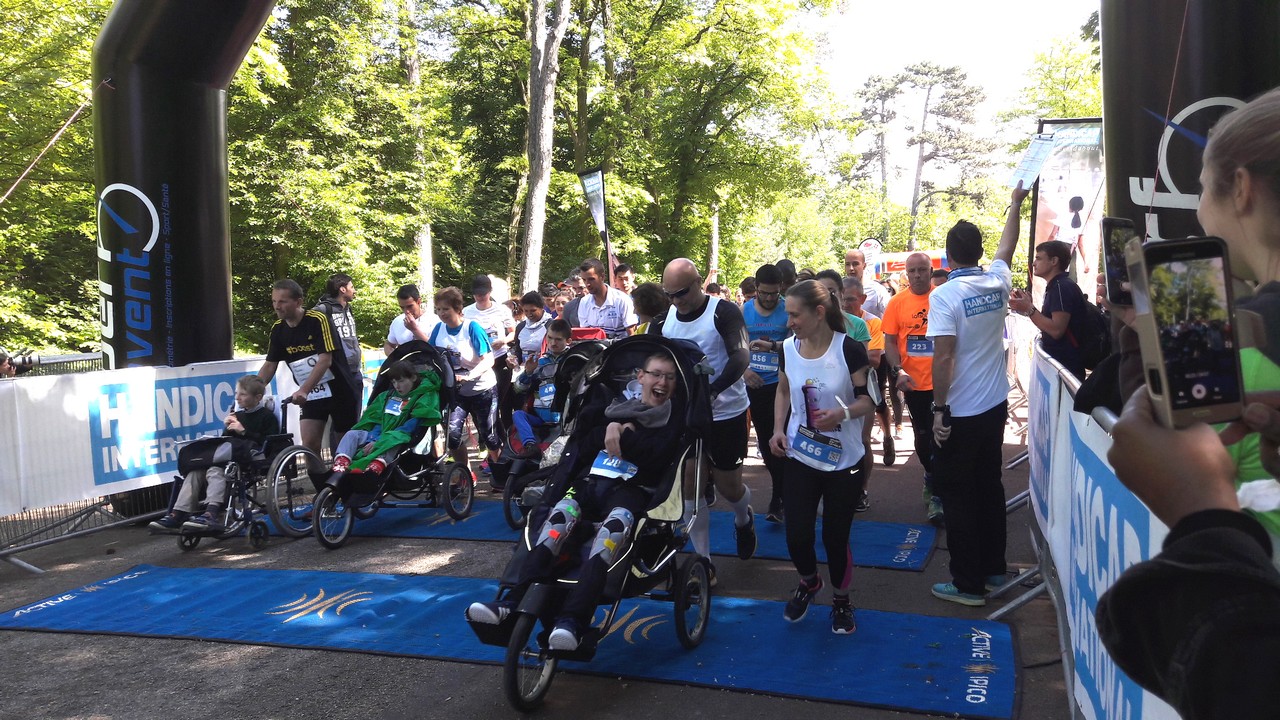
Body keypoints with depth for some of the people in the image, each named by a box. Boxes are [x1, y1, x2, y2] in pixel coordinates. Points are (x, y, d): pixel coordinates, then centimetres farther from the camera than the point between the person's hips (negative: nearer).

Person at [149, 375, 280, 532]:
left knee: (216, 470, -34)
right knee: (195, 471, -17)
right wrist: (228, 428, 4)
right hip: (230, 459, 8)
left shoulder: (267, 416, 3)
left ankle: (212, 515, -49)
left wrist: (243, 431, -11)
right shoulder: (237, 415, 25)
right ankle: (177, 515, -25)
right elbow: (226, 441, 25)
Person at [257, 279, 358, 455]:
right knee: (309, 445, -5)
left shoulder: (318, 320, -18)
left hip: (338, 391, -5)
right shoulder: (278, 329, 1)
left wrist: (303, 391, -32)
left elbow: (325, 361, -24)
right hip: (310, 396, 5)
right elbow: (270, 366, 5)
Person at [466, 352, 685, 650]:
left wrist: (620, 433, -2)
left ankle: (571, 621, -50)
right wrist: (613, 427, 1)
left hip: (632, 490, -3)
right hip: (590, 481, 3)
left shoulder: (673, 422, 17)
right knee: (562, 513, -31)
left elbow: (657, 455, -2)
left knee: (616, 523, -38)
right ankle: (513, 602, -40)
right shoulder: (618, 404, 26)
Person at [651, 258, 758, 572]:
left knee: (728, 485, 6)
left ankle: (743, 519, 42)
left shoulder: (724, 312, -12)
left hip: (726, 413, -4)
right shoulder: (663, 322, 2)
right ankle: (702, 560, 15)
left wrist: (713, 390, -38)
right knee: (689, 486, 3)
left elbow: (741, 356, -23)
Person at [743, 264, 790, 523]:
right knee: (764, 440, 11)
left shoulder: (788, 311, -5)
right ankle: (784, 487, 28)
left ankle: (777, 500, 3)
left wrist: (773, 346, -29)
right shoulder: (743, 311, 4)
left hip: (781, 382, -4)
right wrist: (744, 370, -11)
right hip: (754, 384, 4)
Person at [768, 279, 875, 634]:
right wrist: (778, 429, -1)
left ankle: (840, 600, 33)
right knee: (797, 534, 0)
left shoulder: (850, 349, -15)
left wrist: (843, 413, -29)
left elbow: (868, 400, -9)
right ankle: (808, 582, 34)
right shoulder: (788, 349, -2)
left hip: (844, 461, -3)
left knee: (835, 537, 5)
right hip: (800, 458, 3)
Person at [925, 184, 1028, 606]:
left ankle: (968, 584, 7)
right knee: (990, 487, 17)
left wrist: (940, 408, -15)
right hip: (995, 406, 7)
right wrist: (1016, 203, 38)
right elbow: (1007, 247, 23)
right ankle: (994, 568, 28)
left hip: (960, 413, -6)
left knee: (958, 496, 1)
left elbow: (944, 357, -22)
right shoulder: (998, 282, 1)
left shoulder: (945, 295, -17)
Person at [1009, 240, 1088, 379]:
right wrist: (1027, 306, 9)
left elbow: (1056, 330, -25)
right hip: (1057, 361, 10)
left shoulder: (1062, 287, -16)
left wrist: (1029, 309, -21)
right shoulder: (1055, 286, 17)